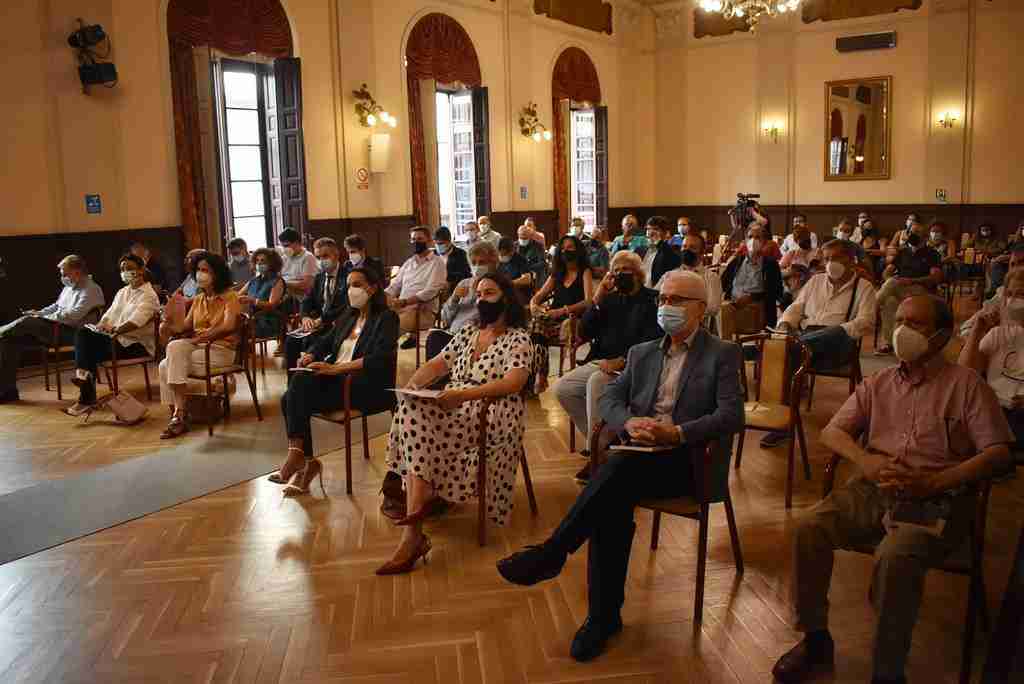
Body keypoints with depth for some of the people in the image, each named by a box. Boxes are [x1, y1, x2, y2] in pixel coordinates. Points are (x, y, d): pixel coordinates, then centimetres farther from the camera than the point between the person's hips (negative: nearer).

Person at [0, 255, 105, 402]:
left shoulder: (90, 290, -12)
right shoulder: (69, 286, 19)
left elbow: (73, 315, -22)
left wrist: (43, 317, -14)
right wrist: (39, 313, 8)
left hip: (72, 332, -9)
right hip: (58, 328, 10)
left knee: (27, 322, -26)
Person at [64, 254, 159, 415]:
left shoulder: (149, 296, -8)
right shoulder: (122, 292, 20)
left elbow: (136, 321, -22)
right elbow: (110, 314, 13)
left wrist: (114, 330, -33)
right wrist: (102, 325, -9)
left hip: (137, 344, -8)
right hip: (118, 338, 8)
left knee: (93, 352, -22)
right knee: (82, 333, -14)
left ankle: (86, 400, -13)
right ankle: (83, 374, -27)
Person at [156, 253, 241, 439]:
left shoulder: (230, 297, -3)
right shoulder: (198, 299, 18)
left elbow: (229, 327, -20)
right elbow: (186, 327, 11)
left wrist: (199, 338, -25)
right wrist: (170, 328, -11)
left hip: (221, 350, -6)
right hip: (197, 347, 6)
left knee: (173, 352, -25)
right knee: (165, 366, -20)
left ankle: (180, 414, -16)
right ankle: (177, 415, -14)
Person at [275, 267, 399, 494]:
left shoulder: (386, 318, -2)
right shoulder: (348, 316, 22)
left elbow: (379, 359, -17)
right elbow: (325, 341, 23)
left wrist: (335, 368, -25)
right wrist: (310, 355, -3)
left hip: (368, 388, -7)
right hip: (336, 379, 7)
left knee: (299, 391, -25)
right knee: (293, 393, -18)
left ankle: (298, 456, -17)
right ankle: (305, 462, -17)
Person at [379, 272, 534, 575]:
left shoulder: (518, 338, -1)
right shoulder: (468, 331, 21)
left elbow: (512, 383, -17)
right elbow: (438, 364, 17)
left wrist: (463, 394, -26)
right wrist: (412, 384, -5)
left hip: (490, 416, -6)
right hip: (452, 408, 6)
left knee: (416, 432, -30)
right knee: (411, 410, -28)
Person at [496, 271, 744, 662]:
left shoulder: (722, 355, 5)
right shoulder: (641, 353, 21)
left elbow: (732, 416, -7)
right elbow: (609, 398, 12)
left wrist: (676, 433, -21)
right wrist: (629, 422, -11)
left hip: (687, 460, -4)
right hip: (638, 456, 4)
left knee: (620, 467, -34)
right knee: (613, 500, -29)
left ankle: (551, 554, -29)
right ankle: (604, 615, -21)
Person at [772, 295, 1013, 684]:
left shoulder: (966, 384, 5)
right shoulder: (877, 384, 18)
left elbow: (998, 453, -3)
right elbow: (832, 432, 14)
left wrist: (932, 483, -16)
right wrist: (864, 460, -8)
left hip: (937, 498, -4)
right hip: (875, 489, 5)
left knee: (895, 558, -34)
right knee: (809, 529, -20)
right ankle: (815, 638, -1)